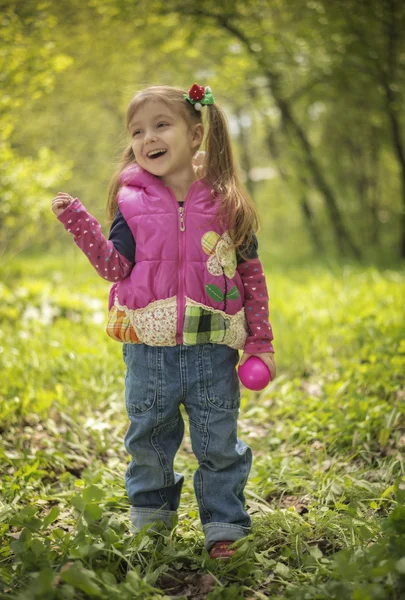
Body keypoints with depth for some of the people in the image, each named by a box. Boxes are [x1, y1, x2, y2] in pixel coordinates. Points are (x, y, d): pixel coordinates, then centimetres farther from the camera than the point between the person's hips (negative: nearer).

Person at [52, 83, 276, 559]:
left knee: (218, 442, 8)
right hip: (148, 346, 1)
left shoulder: (225, 200, -2)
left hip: (211, 346, -1)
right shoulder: (131, 201, 0)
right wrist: (76, 219, -16)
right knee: (148, 437, 15)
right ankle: (150, 516, 37)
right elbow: (115, 267, -6)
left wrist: (261, 341, 2)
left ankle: (224, 526, 23)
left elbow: (252, 275, 3)